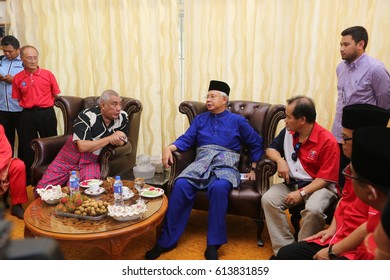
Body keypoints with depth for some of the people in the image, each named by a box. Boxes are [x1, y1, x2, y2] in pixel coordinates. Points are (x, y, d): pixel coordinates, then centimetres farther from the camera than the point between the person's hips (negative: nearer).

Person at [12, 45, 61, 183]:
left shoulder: (48, 74, -2)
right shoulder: (17, 78, 2)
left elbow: (55, 95, 4)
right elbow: (17, 99, 7)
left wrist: (46, 106, 0)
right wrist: (27, 106, -2)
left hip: (46, 113, -1)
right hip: (27, 115, 1)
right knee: (27, 146, 9)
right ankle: (28, 176, 23)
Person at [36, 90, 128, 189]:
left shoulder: (123, 116, -7)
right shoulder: (86, 116, -19)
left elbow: (122, 142, 2)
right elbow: (82, 147, -26)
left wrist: (116, 140, -23)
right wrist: (110, 138, -24)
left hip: (91, 161, 1)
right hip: (70, 157, -1)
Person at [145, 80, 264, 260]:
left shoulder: (237, 121, 14)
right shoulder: (200, 119, 20)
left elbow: (256, 143, 17)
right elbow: (186, 140, 8)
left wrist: (253, 169, 10)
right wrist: (169, 148, -11)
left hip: (226, 166, -2)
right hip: (201, 163, 2)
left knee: (219, 187, -37)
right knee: (181, 185, -29)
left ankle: (213, 244, -27)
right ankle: (167, 240, -20)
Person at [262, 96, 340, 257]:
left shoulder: (328, 141, -16)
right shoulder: (288, 132, 1)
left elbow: (325, 178, -14)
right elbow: (271, 149, 15)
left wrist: (301, 193, -22)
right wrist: (280, 161, -8)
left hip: (320, 186, -5)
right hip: (292, 183, 5)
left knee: (313, 209, -37)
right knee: (268, 199, -22)